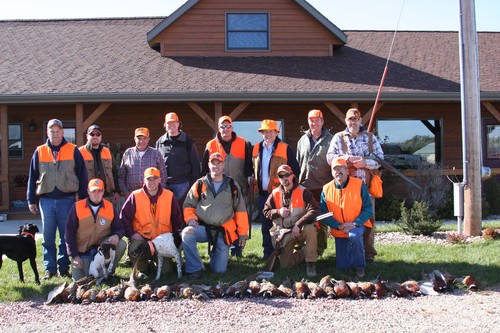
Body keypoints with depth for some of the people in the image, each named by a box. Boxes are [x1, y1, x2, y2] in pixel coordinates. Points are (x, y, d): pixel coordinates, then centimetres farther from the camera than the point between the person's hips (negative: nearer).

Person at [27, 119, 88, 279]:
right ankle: (50, 269, 11)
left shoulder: (73, 150, 4)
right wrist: (31, 200, 8)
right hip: (46, 200, 2)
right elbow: (32, 177, 12)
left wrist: (82, 197, -1)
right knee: (48, 237, 4)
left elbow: (82, 175, 4)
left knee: (66, 236, 5)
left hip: (67, 199, -1)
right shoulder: (39, 151, 9)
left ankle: (64, 267, 14)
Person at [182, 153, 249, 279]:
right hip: (203, 227, 0)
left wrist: (243, 234, 5)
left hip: (223, 232, 0)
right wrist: (190, 219, -11)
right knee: (187, 233, -34)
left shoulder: (233, 186, 5)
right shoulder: (200, 184, 4)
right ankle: (195, 268, -17)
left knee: (220, 270, -3)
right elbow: (188, 205, 10)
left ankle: (215, 253, 33)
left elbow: (240, 211, 8)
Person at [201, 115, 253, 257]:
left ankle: (237, 246, 10)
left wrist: (249, 176, -4)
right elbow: (205, 167, 10)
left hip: (239, 188, 0)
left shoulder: (242, 144, 7)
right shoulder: (211, 145, 7)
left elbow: (248, 163, 9)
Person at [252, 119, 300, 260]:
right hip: (262, 193, 5)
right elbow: (252, 168, 23)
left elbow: (295, 170, -2)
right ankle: (268, 252, 19)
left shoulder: (285, 149, -5)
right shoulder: (256, 149, 10)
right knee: (265, 224, 10)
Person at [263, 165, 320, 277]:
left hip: (300, 229, -3)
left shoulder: (303, 192, -11)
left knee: (310, 229, -39)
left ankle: (310, 263, -21)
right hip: (284, 233, 3)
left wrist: (298, 225, -28)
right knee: (285, 265, -7)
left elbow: (314, 210, -21)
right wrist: (278, 212, -12)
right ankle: (302, 251, 26)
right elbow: (266, 212, 9)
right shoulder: (275, 194, 1)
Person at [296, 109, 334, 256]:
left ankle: (320, 248, 12)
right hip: (304, 186, 3)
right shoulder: (303, 140, 14)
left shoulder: (330, 140, 1)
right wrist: (297, 181, 14)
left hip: (323, 185, -3)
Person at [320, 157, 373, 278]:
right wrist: (339, 226, -19)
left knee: (354, 236, -39)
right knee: (342, 266, 3)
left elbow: (368, 209, -11)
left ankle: (360, 266, -14)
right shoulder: (327, 189, -5)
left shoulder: (359, 185, -11)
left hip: (357, 225, -3)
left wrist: (355, 223, -24)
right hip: (339, 231, 3)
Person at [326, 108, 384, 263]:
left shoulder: (370, 137, 12)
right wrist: (348, 159, -12)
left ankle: (368, 252, 8)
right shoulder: (338, 137, 11)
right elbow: (330, 156, 2)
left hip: (366, 183, 1)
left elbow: (380, 158, 6)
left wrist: (364, 162, -12)